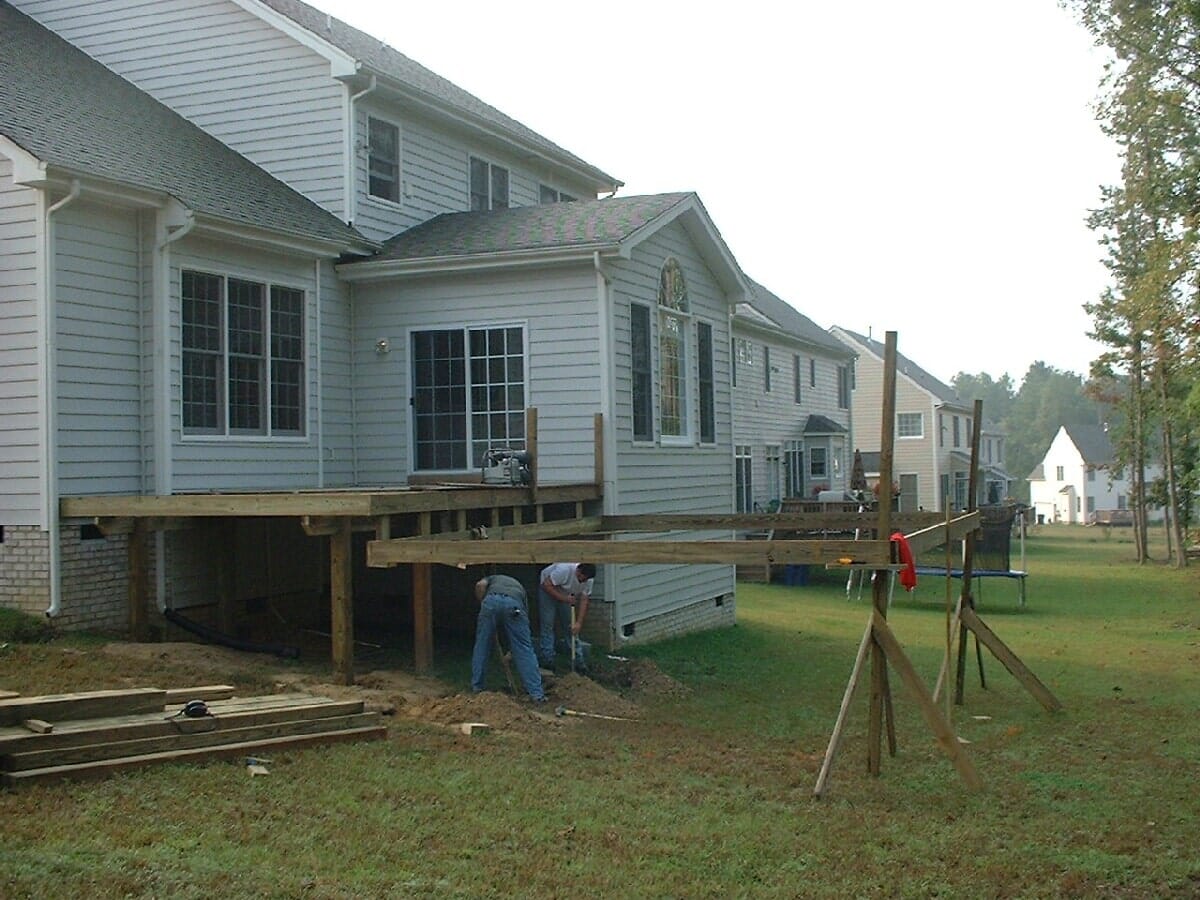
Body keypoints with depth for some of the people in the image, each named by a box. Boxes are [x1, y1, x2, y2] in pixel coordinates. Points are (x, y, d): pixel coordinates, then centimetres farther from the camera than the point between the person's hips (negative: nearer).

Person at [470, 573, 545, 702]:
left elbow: (480, 585, 13)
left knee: (482, 646, 18)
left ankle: (476, 686, 26)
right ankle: (536, 693, 3)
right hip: (514, 604, 1)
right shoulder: (518, 586, 43)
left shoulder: (493, 579, 41)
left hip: (491, 600, 0)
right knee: (524, 649, 5)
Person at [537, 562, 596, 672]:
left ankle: (578, 660, 2)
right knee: (547, 624, -9)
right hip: (547, 590, -5)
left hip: (566, 595, 5)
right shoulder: (564, 569, -37)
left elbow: (584, 601, -16)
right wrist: (563, 599, -35)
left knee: (571, 625, 1)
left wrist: (578, 623, -22)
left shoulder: (588, 580, -19)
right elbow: (547, 585, -33)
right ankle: (546, 660, -5)